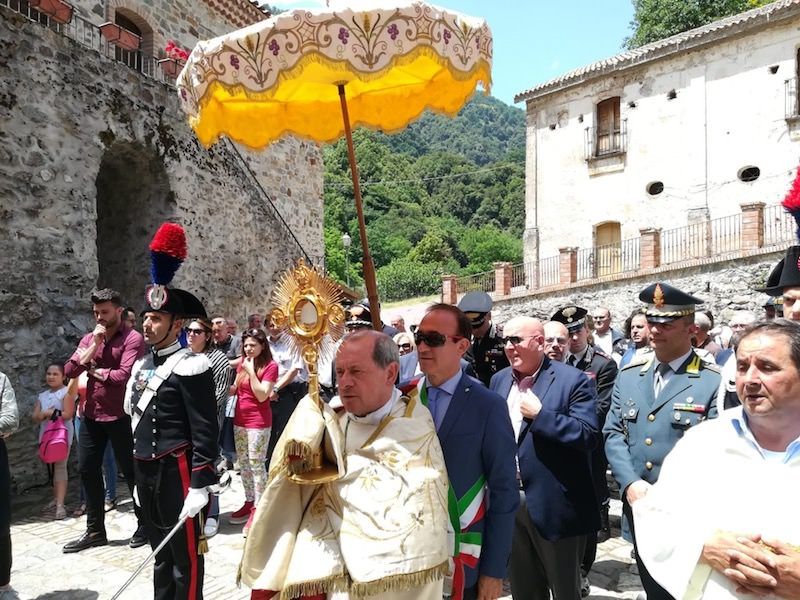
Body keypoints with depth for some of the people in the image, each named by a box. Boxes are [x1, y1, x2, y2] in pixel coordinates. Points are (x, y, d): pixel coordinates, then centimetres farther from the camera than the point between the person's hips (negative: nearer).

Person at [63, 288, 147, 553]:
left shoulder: (133, 338, -11)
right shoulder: (89, 338, 10)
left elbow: (124, 375, -22)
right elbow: (69, 371, -2)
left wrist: (95, 371, -6)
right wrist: (94, 345, -11)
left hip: (120, 416, -6)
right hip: (91, 415, 7)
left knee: (130, 471, 4)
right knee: (88, 470, 12)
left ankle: (145, 525, 21)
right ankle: (95, 530, 26)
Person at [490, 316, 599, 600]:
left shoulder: (573, 380, -12)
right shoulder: (499, 380, 7)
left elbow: (588, 435, -20)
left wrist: (539, 414, -23)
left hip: (554, 506, -5)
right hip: (508, 501, 6)